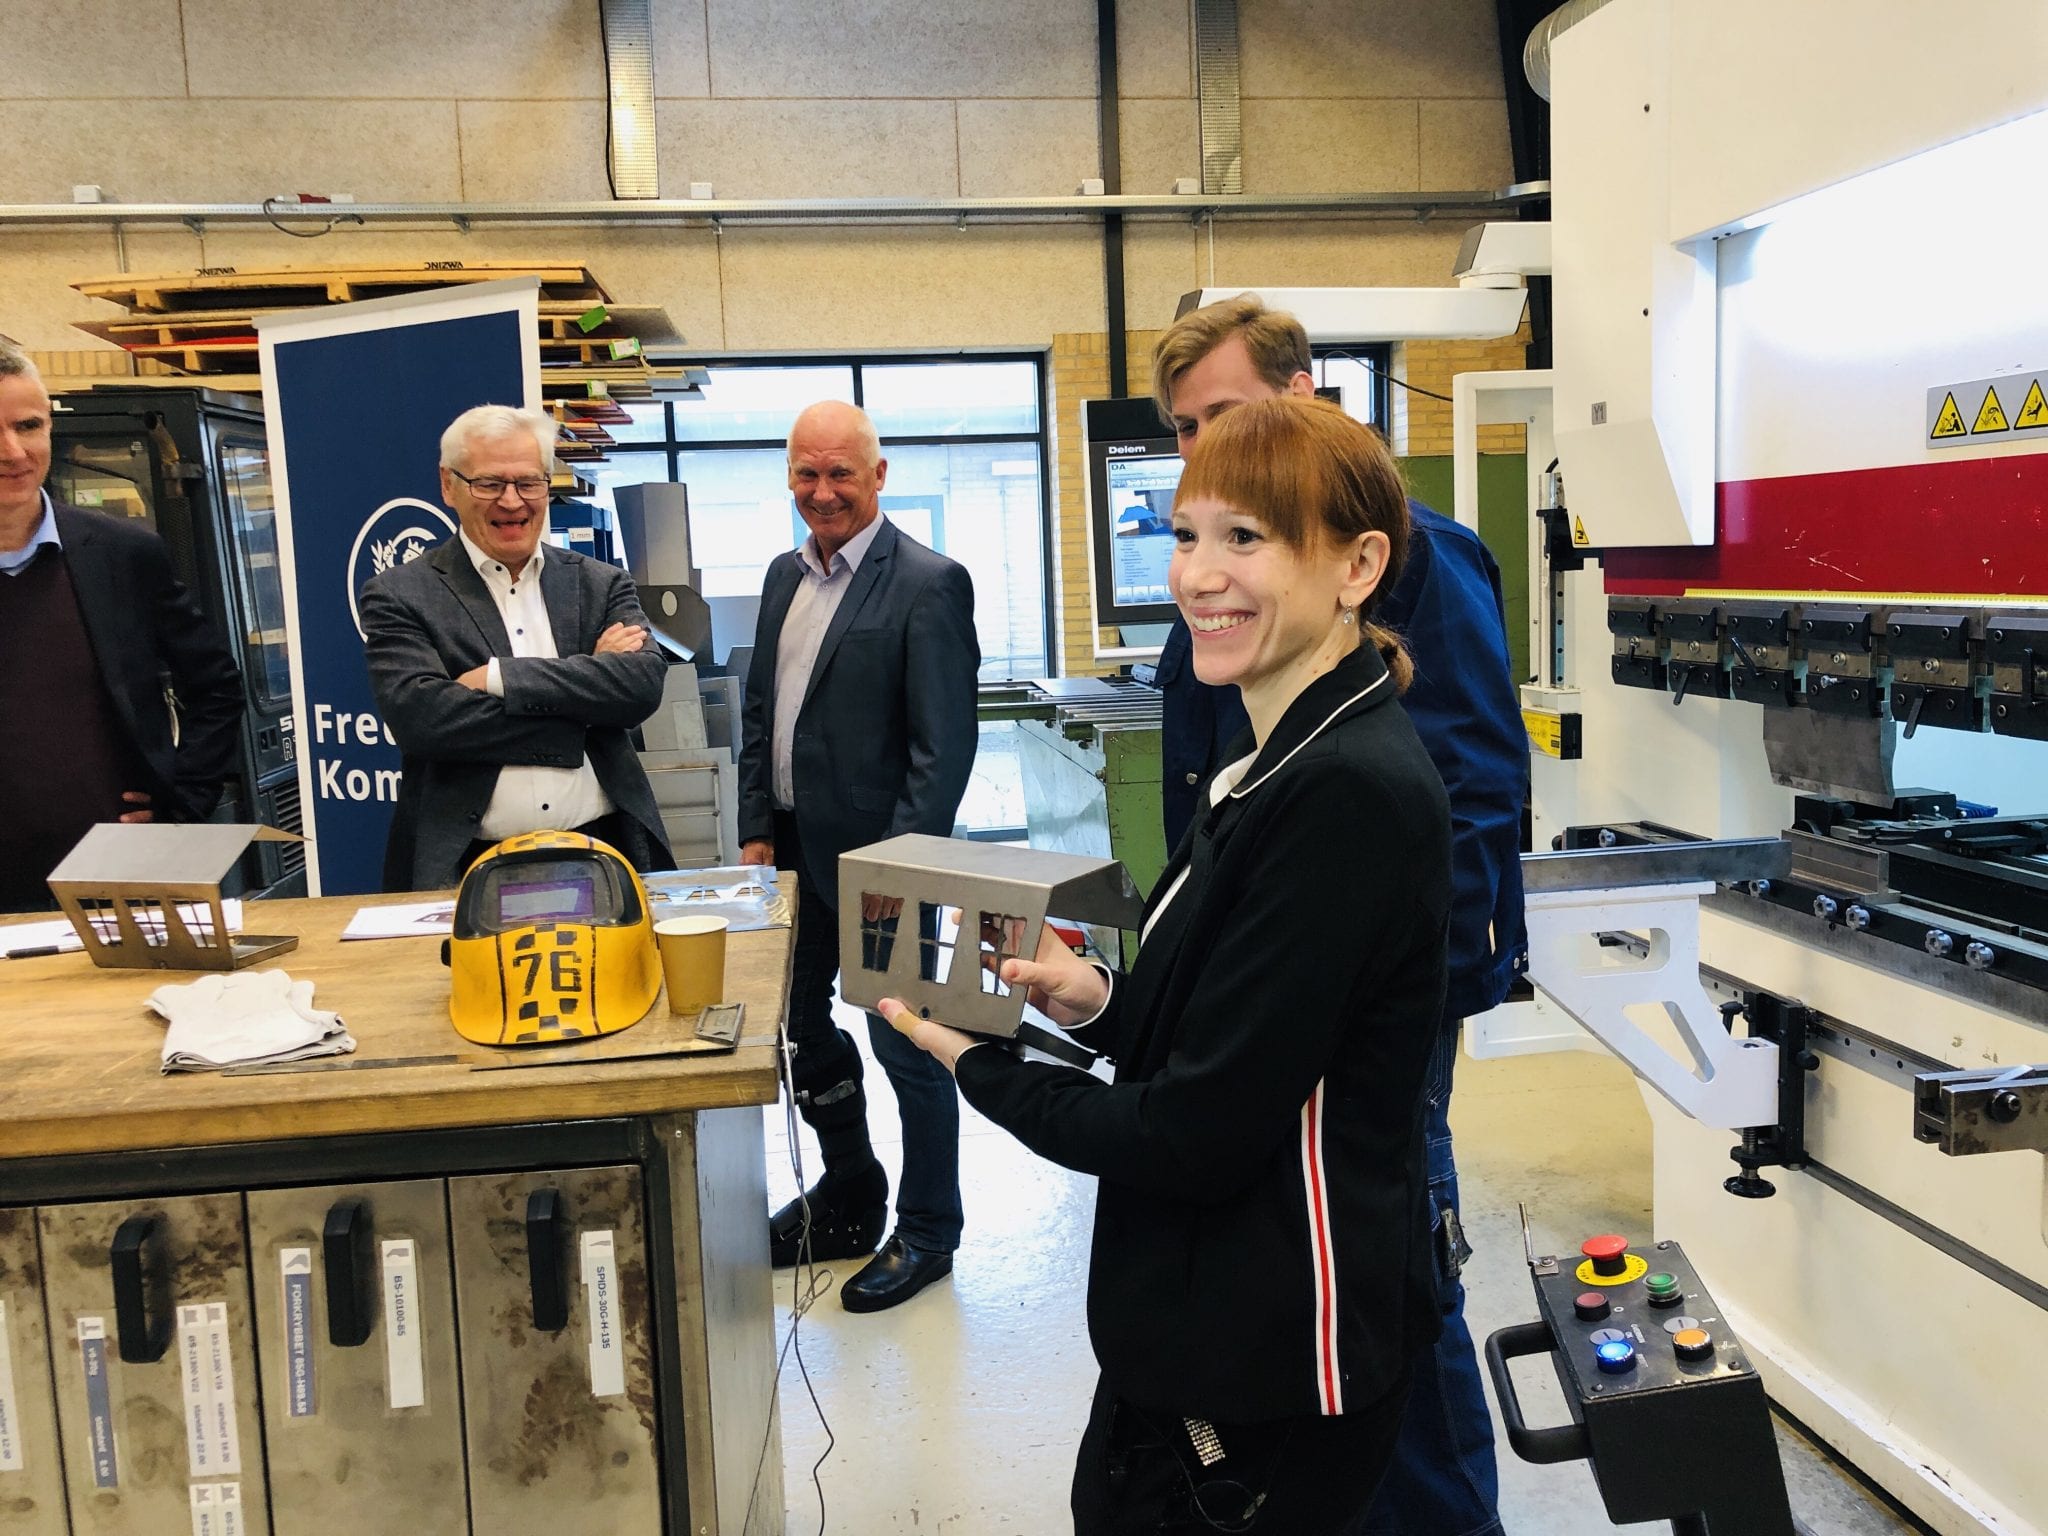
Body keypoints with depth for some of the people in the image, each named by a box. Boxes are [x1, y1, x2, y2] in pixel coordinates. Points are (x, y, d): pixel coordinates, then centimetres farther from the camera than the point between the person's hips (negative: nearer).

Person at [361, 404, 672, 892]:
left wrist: (499, 677, -12)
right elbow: (420, 717, -11)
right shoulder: (399, 596, 4)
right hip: (469, 866, -2)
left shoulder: (601, 585, 11)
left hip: (603, 855, 2)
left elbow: (644, 684, -5)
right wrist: (584, 687, -8)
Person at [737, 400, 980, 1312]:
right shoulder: (787, 575, 10)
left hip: (877, 856, -8)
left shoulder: (928, 585, -13)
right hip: (793, 849, 8)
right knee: (800, 1025, 19)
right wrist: (756, 831, 7)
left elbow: (943, 746, -17)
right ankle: (848, 1198, 39)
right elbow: (759, 710, 15)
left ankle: (928, 1231, 23)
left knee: (905, 1045, 4)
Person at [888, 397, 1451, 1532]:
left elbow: (1198, 1136, -23)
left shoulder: (1349, 790, -24)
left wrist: (979, 1067, -10)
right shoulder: (1282, 756, 6)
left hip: (1263, 1386, -8)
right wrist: (1101, 1005, -5)